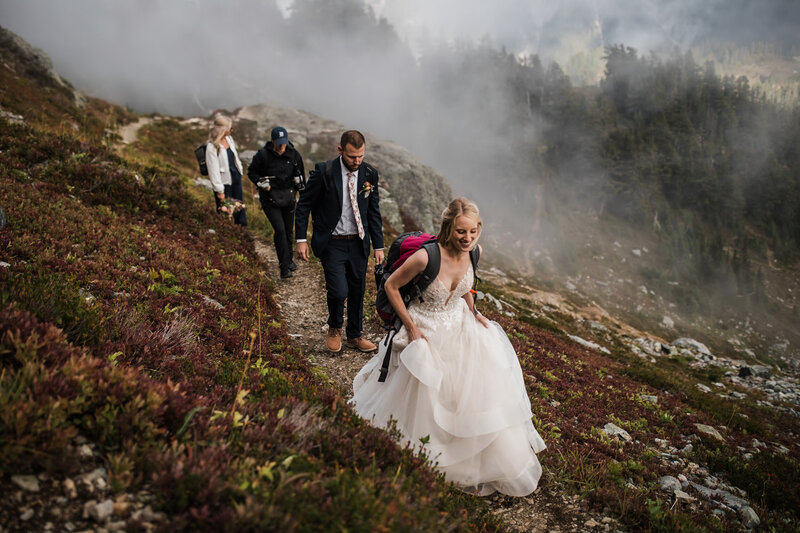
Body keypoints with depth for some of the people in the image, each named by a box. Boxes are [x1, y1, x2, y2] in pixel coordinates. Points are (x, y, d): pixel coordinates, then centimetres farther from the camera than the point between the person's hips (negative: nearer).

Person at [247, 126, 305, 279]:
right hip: (270, 199, -4)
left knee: (289, 230, 13)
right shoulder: (263, 155, -12)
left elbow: (300, 173, 13)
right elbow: (251, 172, 1)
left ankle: (288, 260, 33)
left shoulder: (293, 154, -1)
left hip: (288, 198, 4)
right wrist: (262, 184, -13)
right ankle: (284, 267, -9)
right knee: (280, 230, -14)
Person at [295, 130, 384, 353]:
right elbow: (304, 204, -5)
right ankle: (334, 328, 22)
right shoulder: (324, 171, -14)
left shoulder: (369, 173, -3)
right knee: (339, 291, -11)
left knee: (357, 291, 13)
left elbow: (374, 211, 5)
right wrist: (301, 239, -9)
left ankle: (355, 335, 35)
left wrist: (378, 245, 3)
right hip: (332, 244, -4)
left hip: (358, 243, 4)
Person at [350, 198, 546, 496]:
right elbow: (391, 286, -17)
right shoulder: (426, 257, -31)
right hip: (426, 332, -5)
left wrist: (473, 312, -1)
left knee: (483, 388, 5)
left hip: (460, 325, 6)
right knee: (421, 397, 7)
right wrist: (410, 327, -16)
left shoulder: (471, 252, -12)